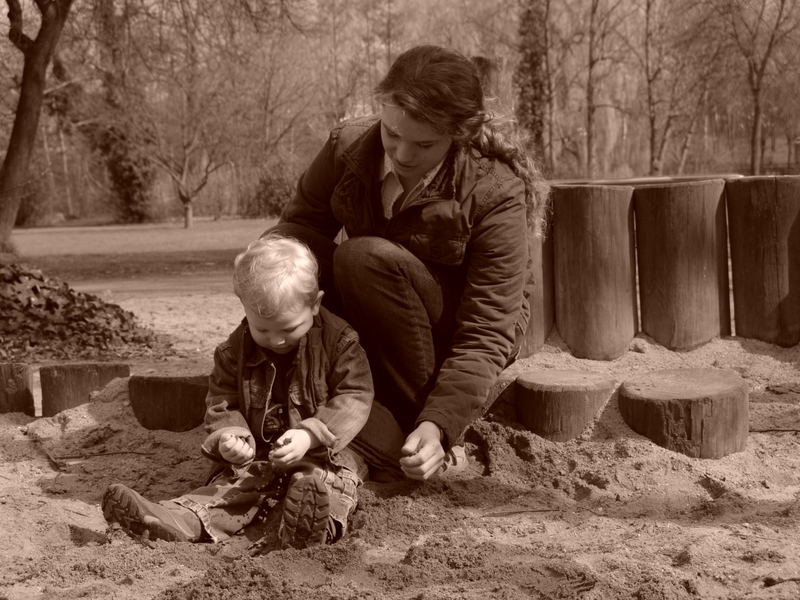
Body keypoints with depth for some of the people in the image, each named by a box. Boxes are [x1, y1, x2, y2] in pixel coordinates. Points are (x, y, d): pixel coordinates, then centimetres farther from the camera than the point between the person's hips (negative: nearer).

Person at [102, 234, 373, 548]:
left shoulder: (339, 341, -9)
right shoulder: (235, 350, 2)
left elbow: (354, 399, -13)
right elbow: (221, 402, 6)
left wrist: (309, 434, -29)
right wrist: (228, 435, -20)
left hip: (322, 450, -3)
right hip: (256, 453, 3)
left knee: (322, 477, -35)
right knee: (232, 486, -23)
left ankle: (315, 523, -67)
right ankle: (180, 518, -49)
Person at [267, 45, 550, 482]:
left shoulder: (497, 195, -26)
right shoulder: (348, 146, -14)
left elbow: (486, 336, -25)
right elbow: (302, 222, 1)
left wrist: (438, 426, -38)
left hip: (454, 338, -5)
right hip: (367, 339, 5)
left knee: (367, 257, -32)